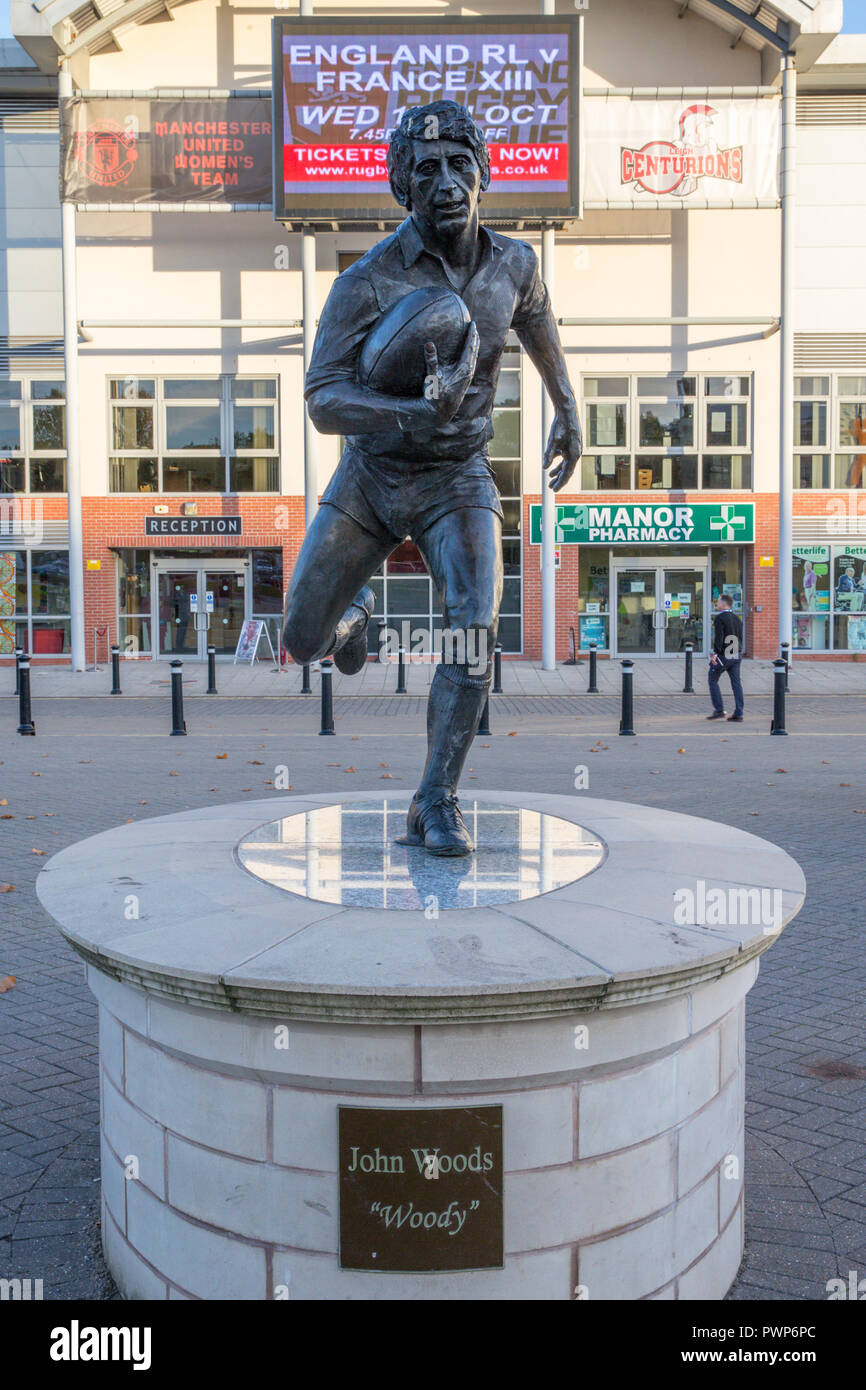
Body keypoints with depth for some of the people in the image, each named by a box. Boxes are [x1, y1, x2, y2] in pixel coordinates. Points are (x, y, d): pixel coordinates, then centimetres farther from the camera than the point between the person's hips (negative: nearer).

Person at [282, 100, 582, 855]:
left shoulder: (512, 260, -5)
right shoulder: (366, 281, -17)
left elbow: (535, 317, 19)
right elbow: (323, 401, -24)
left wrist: (569, 411, 25)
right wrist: (418, 414, -41)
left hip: (456, 484, 1)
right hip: (370, 478, 0)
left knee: (475, 629, -24)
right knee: (304, 642, 4)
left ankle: (436, 807, -11)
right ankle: (354, 611, 45)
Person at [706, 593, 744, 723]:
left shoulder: (720, 618, -11)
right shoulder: (736, 618, 14)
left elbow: (718, 637, -21)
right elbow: (740, 638, 17)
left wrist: (715, 653, -21)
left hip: (723, 655, -7)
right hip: (736, 655, 7)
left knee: (713, 681, 7)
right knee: (736, 683, 4)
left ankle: (719, 710, 2)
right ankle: (738, 714, 2)